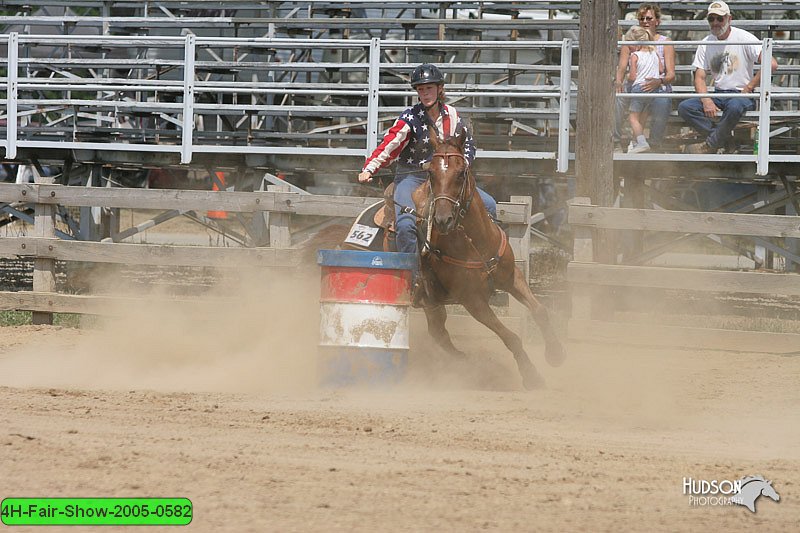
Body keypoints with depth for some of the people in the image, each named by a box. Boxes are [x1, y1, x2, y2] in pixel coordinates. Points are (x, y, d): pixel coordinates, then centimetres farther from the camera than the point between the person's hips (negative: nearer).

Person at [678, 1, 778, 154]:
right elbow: (700, 78, 6)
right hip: (718, 94, 5)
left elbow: (771, 64, -16)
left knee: (734, 106, -41)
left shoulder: (744, 38, -6)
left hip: (742, 95, -5)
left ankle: (711, 144, -21)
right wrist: (706, 101, -14)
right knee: (684, 107, -18)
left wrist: (748, 89, -15)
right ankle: (726, 140, -19)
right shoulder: (706, 44, 9)